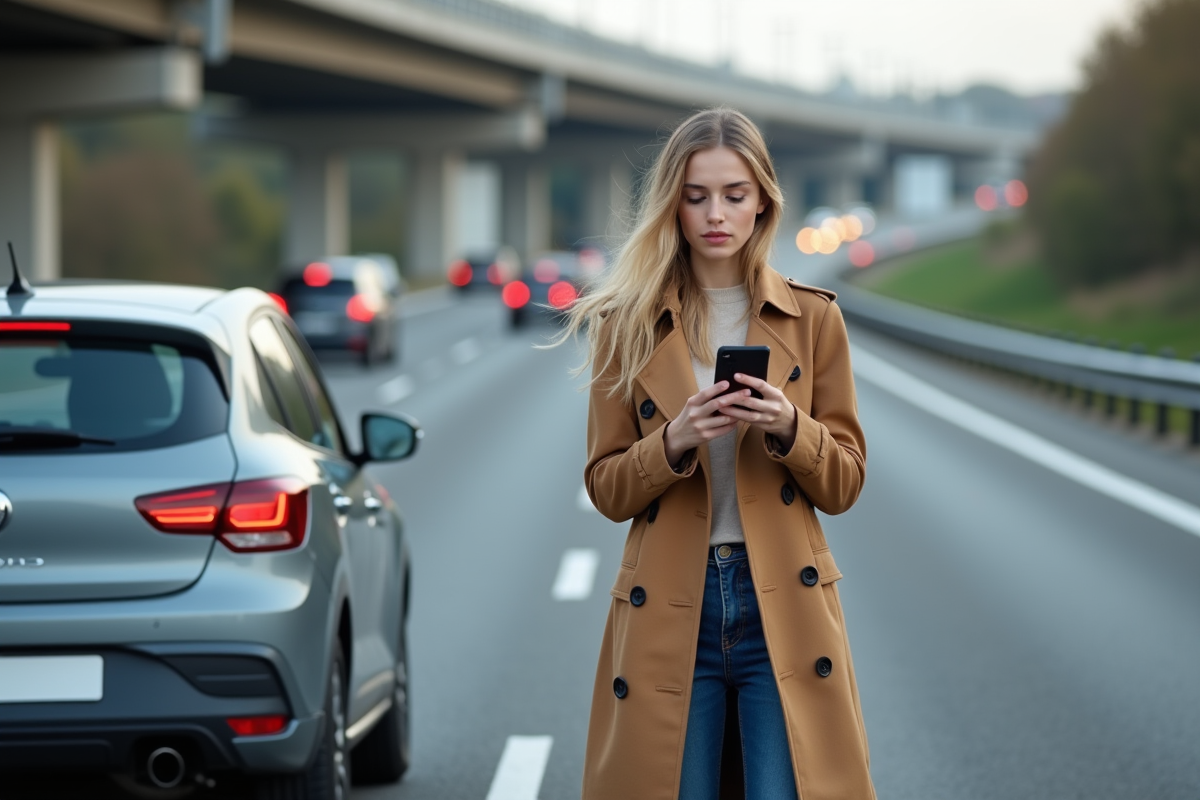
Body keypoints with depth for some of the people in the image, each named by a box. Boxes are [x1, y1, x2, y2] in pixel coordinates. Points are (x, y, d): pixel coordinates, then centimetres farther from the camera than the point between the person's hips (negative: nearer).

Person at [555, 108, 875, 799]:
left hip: (783, 606, 0)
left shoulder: (814, 319, 6)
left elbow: (844, 484, 6)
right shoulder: (629, 326, 5)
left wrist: (789, 428, -13)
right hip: (669, 612, 0)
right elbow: (607, 489, 4)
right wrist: (675, 443, -14)